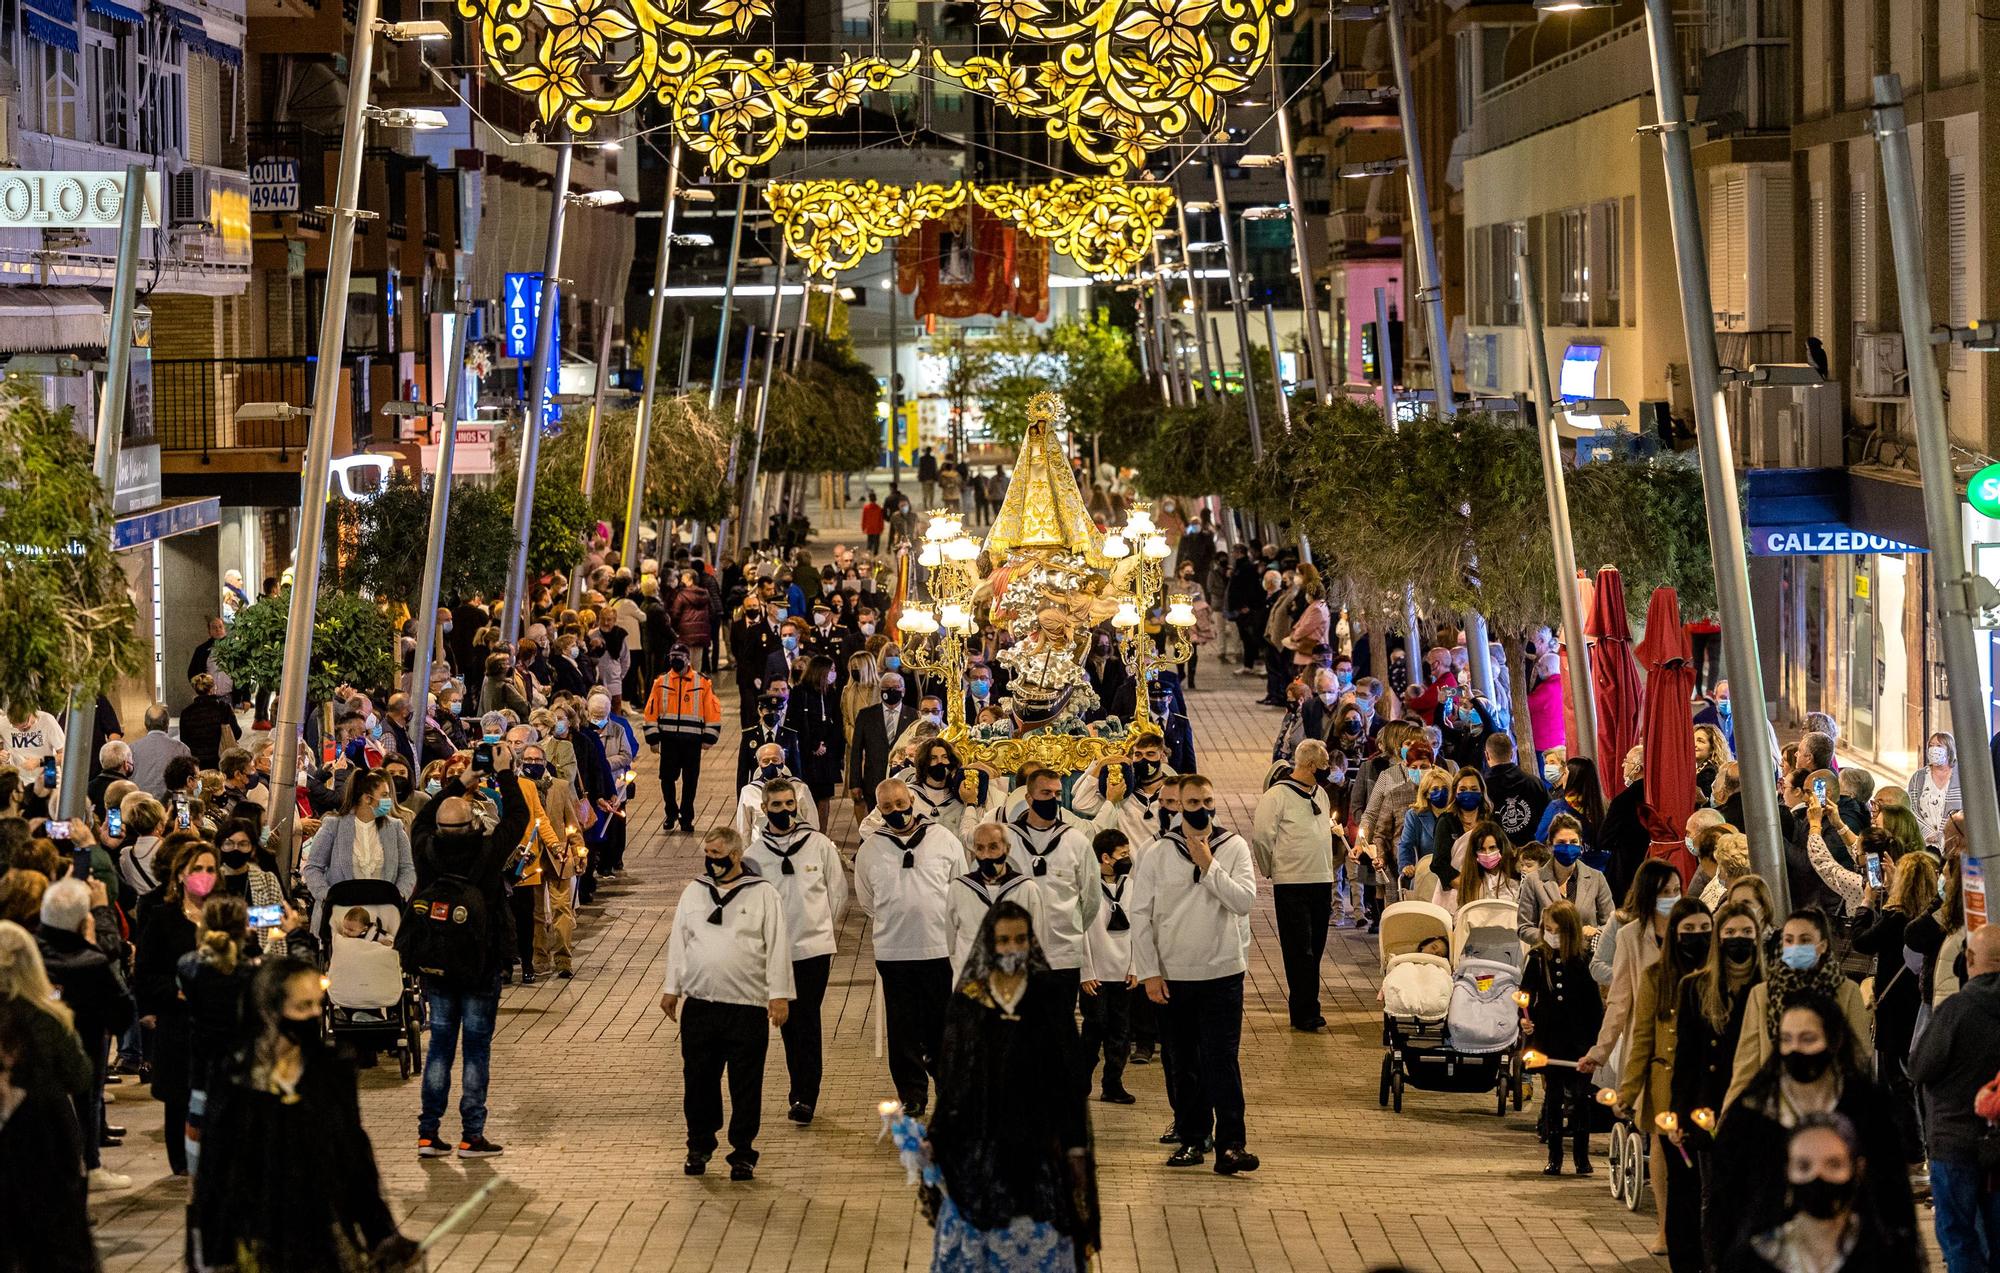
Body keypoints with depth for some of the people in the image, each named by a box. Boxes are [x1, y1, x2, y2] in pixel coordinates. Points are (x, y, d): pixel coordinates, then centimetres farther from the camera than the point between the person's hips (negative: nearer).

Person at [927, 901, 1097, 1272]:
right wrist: (935, 1138, -1)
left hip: (1039, 1142, -1)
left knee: (1040, 1239, -2)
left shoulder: (1051, 997, 1)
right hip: (979, 1142, 1)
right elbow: (949, 1075, 6)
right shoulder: (966, 1002, 3)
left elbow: (1071, 1073, 2)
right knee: (973, 1240, 0)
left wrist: (1075, 1143, -2)